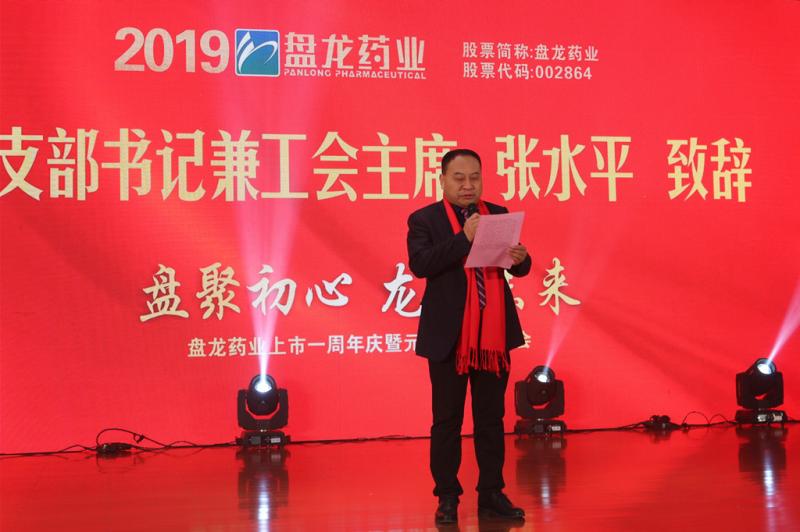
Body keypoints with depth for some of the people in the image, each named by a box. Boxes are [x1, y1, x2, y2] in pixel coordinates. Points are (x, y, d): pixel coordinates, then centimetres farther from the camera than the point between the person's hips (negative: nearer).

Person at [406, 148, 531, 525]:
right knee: (447, 420, 4)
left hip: (494, 334, 4)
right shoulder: (424, 220, -2)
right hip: (449, 335, -3)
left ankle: (491, 495, 16)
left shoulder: (498, 215, 9)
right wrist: (464, 237, -24)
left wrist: (520, 258, -17)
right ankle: (447, 497, 12)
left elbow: (519, 268, 8)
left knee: (491, 417, 9)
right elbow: (419, 264, -17)